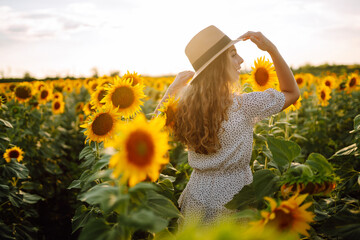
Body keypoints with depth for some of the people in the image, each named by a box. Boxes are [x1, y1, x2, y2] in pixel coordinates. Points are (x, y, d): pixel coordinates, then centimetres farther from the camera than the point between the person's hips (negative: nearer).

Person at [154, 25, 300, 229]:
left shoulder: (186, 103, -8)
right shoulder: (243, 106, -19)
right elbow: (292, 92, -3)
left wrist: (173, 88, 8)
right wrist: (272, 49, -8)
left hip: (197, 197, 5)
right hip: (232, 201, -4)